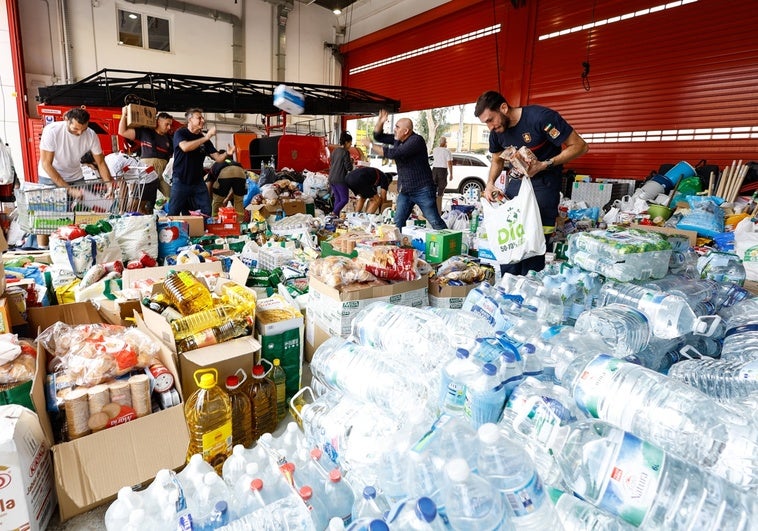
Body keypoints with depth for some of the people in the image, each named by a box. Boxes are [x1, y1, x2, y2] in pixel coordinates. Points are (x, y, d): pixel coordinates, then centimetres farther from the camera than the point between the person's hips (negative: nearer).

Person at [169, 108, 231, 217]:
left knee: (207, 214, -1)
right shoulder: (180, 133, -3)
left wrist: (226, 153, -19)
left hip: (198, 182, 4)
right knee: (173, 214, 0)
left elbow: (218, 158, 3)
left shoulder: (204, 139, 8)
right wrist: (206, 137, -24)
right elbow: (185, 147, -25)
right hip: (180, 182, -4)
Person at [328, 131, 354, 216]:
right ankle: (334, 213, -14)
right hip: (340, 179, -8)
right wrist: (351, 161, 7)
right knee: (345, 199, 0)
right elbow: (349, 168, -14)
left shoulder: (334, 151, 11)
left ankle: (336, 215, 11)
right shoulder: (345, 152, -12)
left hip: (331, 178, 8)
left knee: (337, 198, 14)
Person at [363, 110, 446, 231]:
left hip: (422, 190, -8)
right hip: (404, 191, 8)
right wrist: (380, 121, -2)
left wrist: (370, 145, -17)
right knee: (398, 223, 5)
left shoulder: (416, 140, -17)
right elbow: (378, 137, 17)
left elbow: (393, 153, -26)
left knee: (436, 222, -5)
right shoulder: (397, 139, 9)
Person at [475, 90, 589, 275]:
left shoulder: (541, 117, -22)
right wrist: (490, 183, -4)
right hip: (516, 182, 6)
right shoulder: (496, 132, -3)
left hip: (543, 182, -6)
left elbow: (580, 146, -18)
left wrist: (543, 165, -29)